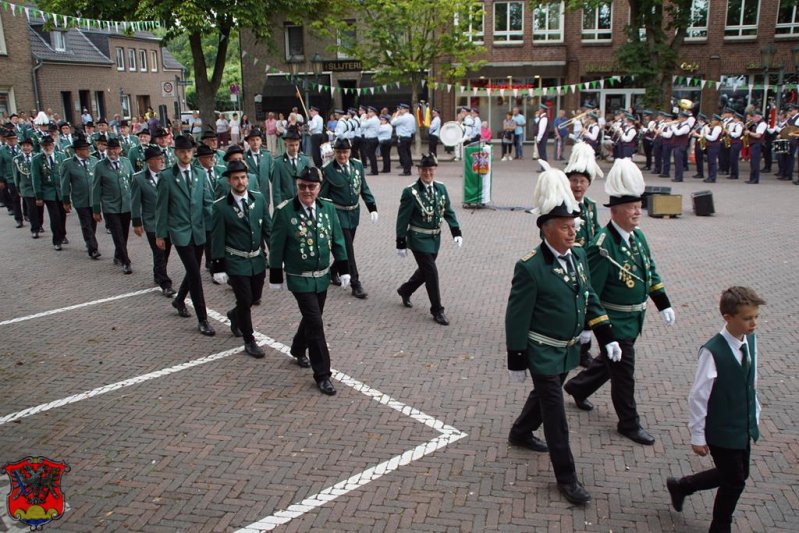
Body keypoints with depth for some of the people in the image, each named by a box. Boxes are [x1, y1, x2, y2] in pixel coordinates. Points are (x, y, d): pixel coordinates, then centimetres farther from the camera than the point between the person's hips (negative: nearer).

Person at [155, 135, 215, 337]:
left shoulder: (199, 174, 6)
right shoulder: (167, 176, -6)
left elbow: (207, 202, 7)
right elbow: (161, 207, -2)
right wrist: (160, 234, -1)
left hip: (198, 231, 5)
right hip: (180, 232, -4)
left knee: (193, 271, 15)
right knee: (195, 274, -9)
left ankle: (179, 300, 42)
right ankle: (202, 320, -2)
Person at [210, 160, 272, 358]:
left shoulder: (259, 199, -2)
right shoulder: (221, 207, -12)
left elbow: (268, 229, 4)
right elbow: (218, 239, -7)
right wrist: (219, 267, -8)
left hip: (258, 260, 4)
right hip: (236, 262, -4)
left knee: (255, 297, 17)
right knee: (245, 301, 0)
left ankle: (234, 315, 48)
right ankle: (249, 340, 18)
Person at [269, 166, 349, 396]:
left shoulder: (328, 208, -1)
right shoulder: (284, 211, -13)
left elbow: (337, 241, 5)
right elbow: (276, 247, -7)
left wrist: (343, 270, 4)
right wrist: (276, 277, -4)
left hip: (322, 276, 5)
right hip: (300, 279, -5)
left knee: (311, 318, 19)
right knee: (315, 324, -7)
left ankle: (298, 350, 47)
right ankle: (322, 374, 3)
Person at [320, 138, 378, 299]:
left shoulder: (357, 165, 1)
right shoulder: (328, 170, -11)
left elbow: (364, 188, 8)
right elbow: (322, 195, -6)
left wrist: (372, 207, 1)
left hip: (354, 212, 5)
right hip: (338, 213, -5)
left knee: (347, 247, 17)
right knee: (348, 249, -6)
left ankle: (334, 272, 40)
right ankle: (356, 284, -2)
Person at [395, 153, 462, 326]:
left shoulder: (441, 188, 1)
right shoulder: (410, 192, -15)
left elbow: (448, 211, 7)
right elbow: (402, 219, -11)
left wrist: (456, 232, -4)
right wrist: (401, 243, -11)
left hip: (435, 238, 6)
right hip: (419, 239, -6)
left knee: (425, 270, 19)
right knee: (431, 272, -6)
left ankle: (405, 290, 45)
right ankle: (437, 310, 7)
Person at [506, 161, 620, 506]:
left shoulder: (578, 255, 0)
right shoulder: (530, 268, -23)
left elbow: (589, 298, 10)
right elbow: (517, 318, -18)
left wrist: (607, 336, 4)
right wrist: (516, 361, -14)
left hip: (568, 349, 8)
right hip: (543, 352, -8)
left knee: (545, 394, 27)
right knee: (555, 415, 2)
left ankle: (520, 433, 52)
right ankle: (566, 477, 17)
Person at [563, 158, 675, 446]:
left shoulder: (637, 236, 2)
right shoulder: (602, 247, -25)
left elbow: (651, 272, 15)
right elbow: (590, 292, -22)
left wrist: (663, 305, 15)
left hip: (633, 319, 8)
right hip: (614, 322, -8)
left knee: (610, 361, 24)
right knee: (623, 373, 6)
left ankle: (577, 387, 47)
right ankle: (629, 423, 25)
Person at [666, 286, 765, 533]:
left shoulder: (751, 340, -4)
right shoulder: (712, 352, -26)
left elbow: (752, 382, 9)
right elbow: (698, 397, -19)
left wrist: (754, 418, 14)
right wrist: (698, 436, -13)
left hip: (745, 428, 7)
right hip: (722, 432, -7)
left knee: (736, 475, 19)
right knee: (735, 481, 6)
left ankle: (680, 486, 39)